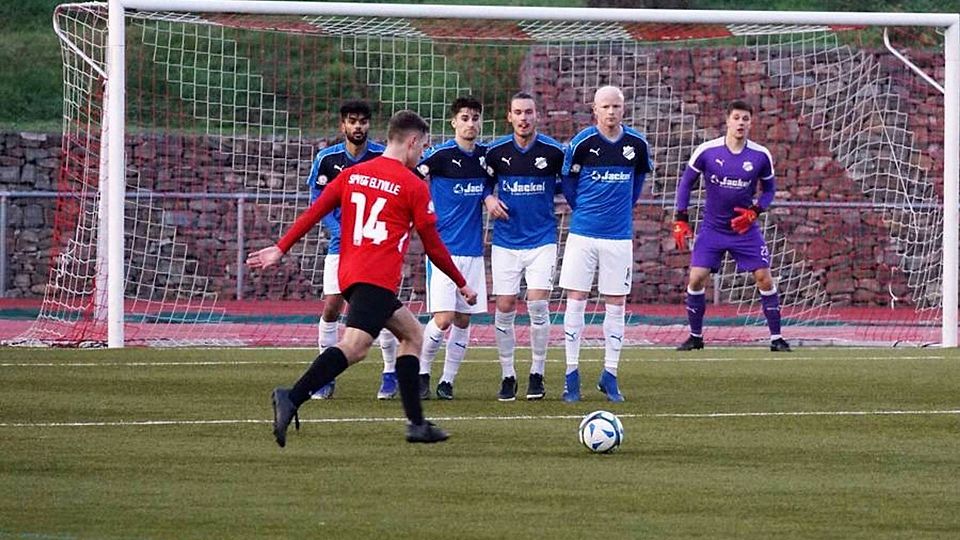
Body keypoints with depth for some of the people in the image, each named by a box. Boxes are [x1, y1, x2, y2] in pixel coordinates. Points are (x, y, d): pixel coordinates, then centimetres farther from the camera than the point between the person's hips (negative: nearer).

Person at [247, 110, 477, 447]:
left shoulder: (352, 174, 16)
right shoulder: (414, 187, 1)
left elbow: (314, 212, 9)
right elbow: (433, 246, 4)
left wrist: (280, 249, 13)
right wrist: (461, 284, 16)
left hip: (349, 274, 8)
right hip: (378, 278, -8)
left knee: (411, 332, 21)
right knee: (354, 346, -21)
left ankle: (416, 423, 17)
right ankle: (291, 399, -41)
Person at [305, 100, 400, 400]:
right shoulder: (327, 159, 0)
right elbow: (317, 200, 4)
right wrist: (339, 231, -9)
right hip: (341, 246, 1)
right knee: (331, 309, -5)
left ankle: (390, 375, 9)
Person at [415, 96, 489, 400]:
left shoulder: (485, 155, 8)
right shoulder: (441, 155, -9)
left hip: (473, 250, 5)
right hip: (444, 248, -5)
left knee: (463, 320, 5)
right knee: (443, 318, -12)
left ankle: (447, 381, 15)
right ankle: (422, 372, 9)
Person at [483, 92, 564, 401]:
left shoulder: (553, 151, -5)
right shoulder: (496, 152, -1)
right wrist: (488, 200, -5)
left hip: (542, 239, -1)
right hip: (506, 242, 2)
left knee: (538, 305, -11)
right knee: (504, 309, -1)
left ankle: (537, 375, 3)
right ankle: (507, 376, 12)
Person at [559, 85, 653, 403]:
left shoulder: (637, 144, 0)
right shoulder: (581, 143, -7)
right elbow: (568, 181, 7)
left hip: (619, 235, 2)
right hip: (583, 233, -2)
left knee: (616, 305, 3)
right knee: (575, 301, -2)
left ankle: (610, 375, 12)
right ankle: (572, 374, 5)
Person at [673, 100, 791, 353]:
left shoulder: (761, 156, -8)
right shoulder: (706, 151, -11)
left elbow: (769, 189, 7)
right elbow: (686, 182, 2)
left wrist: (755, 211, -12)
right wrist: (681, 220, -3)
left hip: (745, 228, 0)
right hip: (712, 227, 0)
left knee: (764, 279, -6)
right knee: (696, 279, -8)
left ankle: (776, 338, 5)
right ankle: (695, 336, 10)